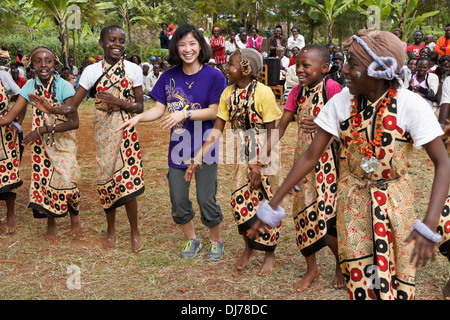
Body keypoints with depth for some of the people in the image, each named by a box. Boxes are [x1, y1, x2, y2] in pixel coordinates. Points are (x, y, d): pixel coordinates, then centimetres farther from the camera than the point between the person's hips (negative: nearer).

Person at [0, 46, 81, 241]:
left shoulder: (64, 86, -18)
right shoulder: (30, 86, -5)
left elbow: (74, 122, -23)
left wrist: (43, 130, -26)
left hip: (63, 140, -4)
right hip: (40, 143, 4)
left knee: (65, 180, -12)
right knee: (42, 179, 6)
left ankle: (74, 213, 19)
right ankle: (51, 221, 27)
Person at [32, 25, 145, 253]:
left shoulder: (133, 70, 0)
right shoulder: (92, 71, 0)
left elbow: (139, 106, 1)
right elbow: (73, 106, -5)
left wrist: (118, 101, -16)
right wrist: (51, 109, -24)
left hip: (126, 130, -1)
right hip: (103, 131, 1)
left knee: (128, 179, -6)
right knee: (106, 177, 5)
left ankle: (135, 232, 13)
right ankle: (111, 229, 26)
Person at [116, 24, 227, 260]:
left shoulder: (213, 76, -8)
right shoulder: (169, 76, 3)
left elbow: (214, 111, -11)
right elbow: (159, 109, 1)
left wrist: (185, 114, -21)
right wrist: (138, 117, -17)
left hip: (204, 147, -3)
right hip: (178, 147, 4)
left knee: (206, 200, -1)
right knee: (178, 200, 9)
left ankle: (216, 241, 25)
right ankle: (191, 239, 33)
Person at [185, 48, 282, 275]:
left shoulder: (263, 92, -17)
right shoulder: (228, 94, -1)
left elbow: (271, 133, -14)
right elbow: (217, 130, 1)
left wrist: (259, 166, -17)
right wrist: (197, 159, -5)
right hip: (242, 156, 5)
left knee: (267, 203, 5)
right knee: (239, 201, 7)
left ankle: (269, 253, 24)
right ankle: (249, 246, 31)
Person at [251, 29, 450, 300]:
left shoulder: (410, 105, -17)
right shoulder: (341, 101, -9)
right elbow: (311, 156, -5)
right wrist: (274, 204, -6)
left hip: (395, 203, -1)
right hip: (351, 202, 2)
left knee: (397, 285, 5)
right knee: (359, 282, 7)